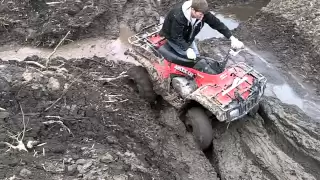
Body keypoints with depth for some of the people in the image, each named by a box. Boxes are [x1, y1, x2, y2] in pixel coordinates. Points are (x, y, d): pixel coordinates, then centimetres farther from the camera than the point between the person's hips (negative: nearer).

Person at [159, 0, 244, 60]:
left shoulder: (202, 13, -22)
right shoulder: (178, 16, -40)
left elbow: (217, 23, -20)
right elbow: (176, 36, -35)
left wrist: (232, 38, -28)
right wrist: (187, 49, -45)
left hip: (187, 37, 7)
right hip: (173, 36, -6)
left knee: (196, 55, 6)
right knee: (189, 58, -14)